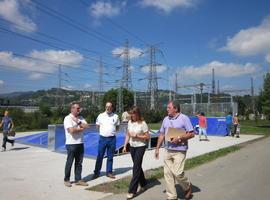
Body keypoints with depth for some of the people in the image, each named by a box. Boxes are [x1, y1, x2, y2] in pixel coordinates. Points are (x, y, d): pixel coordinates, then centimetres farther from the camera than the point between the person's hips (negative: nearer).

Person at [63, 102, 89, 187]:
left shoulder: (80, 118, 12)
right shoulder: (68, 118, -9)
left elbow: (86, 126, 0)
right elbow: (71, 130, -21)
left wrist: (78, 122, -11)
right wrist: (81, 128, -7)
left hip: (80, 143, 6)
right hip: (71, 144, -6)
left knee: (79, 163, 10)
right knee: (69, 163, 5)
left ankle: (78, 179, 20)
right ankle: (66, 180, 21)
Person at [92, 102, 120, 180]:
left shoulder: (115, 116, 2)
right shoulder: (100, 116, 2)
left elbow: (117, 126, 13)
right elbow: (97, 126, 12)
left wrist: (112, 132, 4)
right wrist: (103, 131, 6)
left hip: (112, 139, 1)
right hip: (103, 138, 0)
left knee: (110, 157, 10)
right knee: (100, 156, 6)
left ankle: (109, 172, 23)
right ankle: (96, 172, 17)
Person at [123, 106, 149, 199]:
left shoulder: (143, 123, -13)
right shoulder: (130, 122, 3)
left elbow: (147, 137, -10)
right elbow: (127, 135, 10)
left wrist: (137, 136, -20)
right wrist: (125, 146, 6)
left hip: (140, 147, -6)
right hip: (132, 147, 6)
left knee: (136, 167, -5)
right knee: (137, 166, 16)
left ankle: (132, 191, 2)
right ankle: (143, 184, 36)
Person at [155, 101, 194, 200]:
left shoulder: (184, 118, -7)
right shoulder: (165, 119, 10)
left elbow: (191, 134, -9)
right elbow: (162, 135, 14)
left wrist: (179, 138, -19)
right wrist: (157, 148, 11)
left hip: (179, 151, -6)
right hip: (168, 150, 6)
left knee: (178, 173, -8)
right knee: (168, 173, 7)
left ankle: (188, 187, 24)